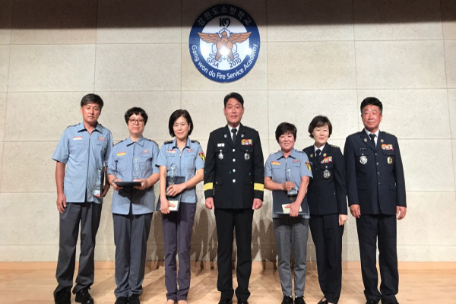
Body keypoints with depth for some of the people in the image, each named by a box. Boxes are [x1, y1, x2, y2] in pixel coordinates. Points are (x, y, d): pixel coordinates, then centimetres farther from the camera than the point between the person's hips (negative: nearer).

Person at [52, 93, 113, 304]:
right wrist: (60, 192, -3)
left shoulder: (106, 135, 6)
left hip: (94, 197, 1)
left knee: (88, 243, 8)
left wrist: (107, 184, -6)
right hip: (71, 195, 0)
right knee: (67, 242, 4)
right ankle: (63, 287, 16)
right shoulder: (70, 133, 5)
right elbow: (60, 163, 5)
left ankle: (83, 287, 19)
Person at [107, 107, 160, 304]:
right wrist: (114, 181, -10)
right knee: (122, 248, 3)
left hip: (143, 203, -2)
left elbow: (157, 172, 2)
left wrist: (147, 182, -18)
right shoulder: (117, 148, 18)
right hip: (121, 203, 2)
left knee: (138, 248, 2)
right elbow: (110, 171, 12)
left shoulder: (151, 146, 10)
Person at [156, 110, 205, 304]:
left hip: (187, 201, -1)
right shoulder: (165, 147, 9)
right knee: (170, 249, 5)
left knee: (184, 248, 0)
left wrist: (181, 186, -15)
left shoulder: (196, 148, 6)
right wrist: (163, 199, -13)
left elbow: (200, 174, -2)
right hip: (168, 201, 2)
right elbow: (162, 174, 0)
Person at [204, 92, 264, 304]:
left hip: (245, 201, 0)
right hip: (222, 201, 1)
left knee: (244, 248, 7)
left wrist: (258, 195, -4)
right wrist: (208, 194, -3)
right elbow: (209, 168, 5)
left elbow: (258, 168, 3)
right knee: (224, 248, 7)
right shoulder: (215, 136, 8)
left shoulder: (252, 135, 7)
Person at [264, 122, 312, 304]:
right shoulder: (272, 159, 9)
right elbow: (267, 182, 3)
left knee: (300, 257, 5)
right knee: (283, 258, 7)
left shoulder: (302, 157, 3)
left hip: (300, 212, -1)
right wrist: (282, 186, -16)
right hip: (280, 212, 2)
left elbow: (305, 182, -8)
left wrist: (297, 203, -21)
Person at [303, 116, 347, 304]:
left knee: (334, 253, 3)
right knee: (320, 254, 10)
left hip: (332, 210, -3)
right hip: (314, 210, 3)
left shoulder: (335, 152, -2)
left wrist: (342, 210, -9)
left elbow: (341, 183, -4)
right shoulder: (306, 153, 7)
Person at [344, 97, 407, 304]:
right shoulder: (353, 141, 5)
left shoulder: (391, 140, 12)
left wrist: (401, 202, 3)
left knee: (389, 251, 7)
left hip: (388, 205, 2)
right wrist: (353, 201, -10)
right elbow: (350, 174, -2)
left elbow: (399, 173, 9)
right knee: (368, 252, 5)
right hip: (365, 205, -2)